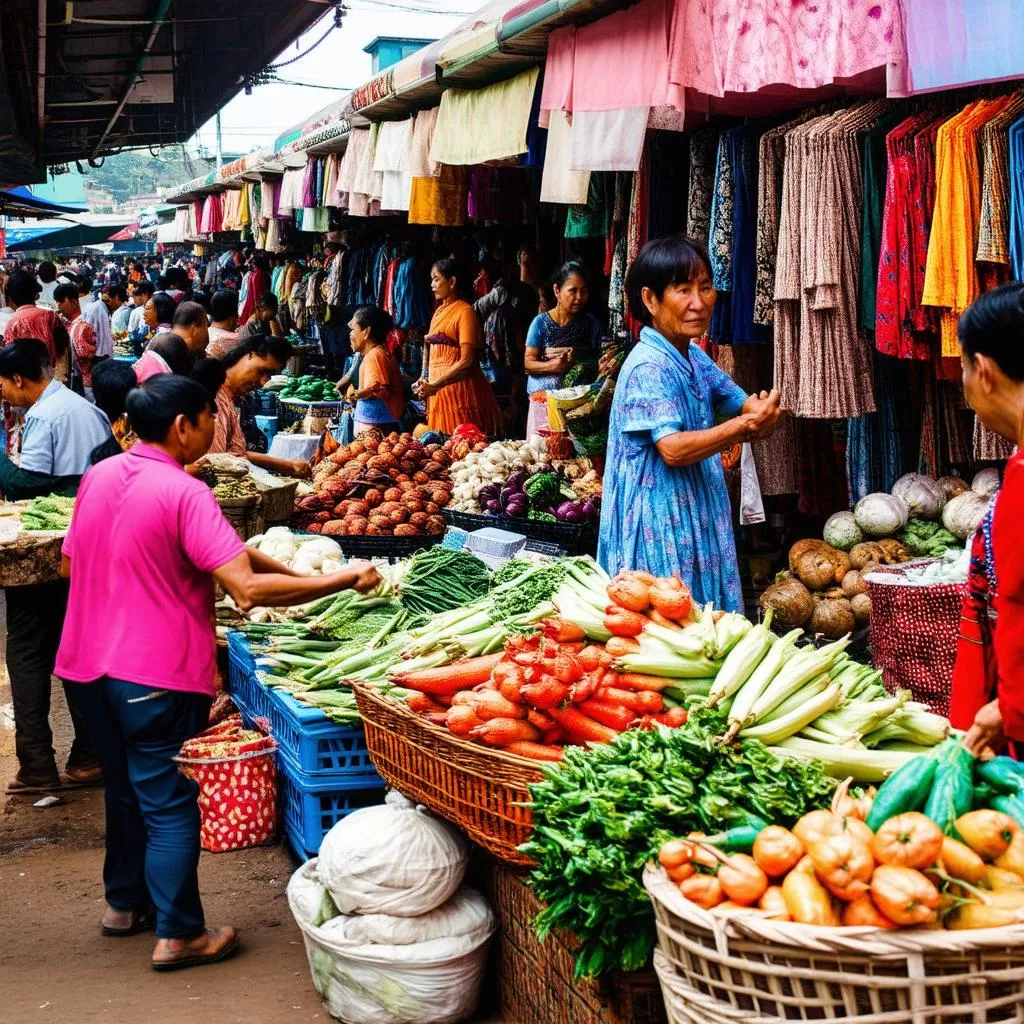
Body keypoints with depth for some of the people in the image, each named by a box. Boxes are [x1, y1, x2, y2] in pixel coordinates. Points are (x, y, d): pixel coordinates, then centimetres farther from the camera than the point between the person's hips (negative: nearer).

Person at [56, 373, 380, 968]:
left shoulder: (99, 476, 5)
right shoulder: (185, 493, -18)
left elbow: (69, 564, 17)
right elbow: (249, 589, -25)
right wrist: (344, 580, -20)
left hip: (87, 665, 8)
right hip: (157, 674, -7)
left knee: (125, 787, 22)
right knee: (170, 804, 3)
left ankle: (125, 903, 36)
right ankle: (180, 935, 10)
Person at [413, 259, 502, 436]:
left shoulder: (465, 311, -9)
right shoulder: (439, 310, 16)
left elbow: (467, 361, -16)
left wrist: (434, 385, -19)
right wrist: (426, 384, 5)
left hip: (459, 389, -8)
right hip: (438, 393, 8)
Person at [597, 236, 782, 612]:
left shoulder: (695, 358, 10)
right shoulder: (648, 367, -18)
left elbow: (739, 402, 13)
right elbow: (673, 449, -26)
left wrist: (758, 413, -10)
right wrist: (743, 427, -31)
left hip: (699, 517, 9)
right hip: (662, 523, -9)